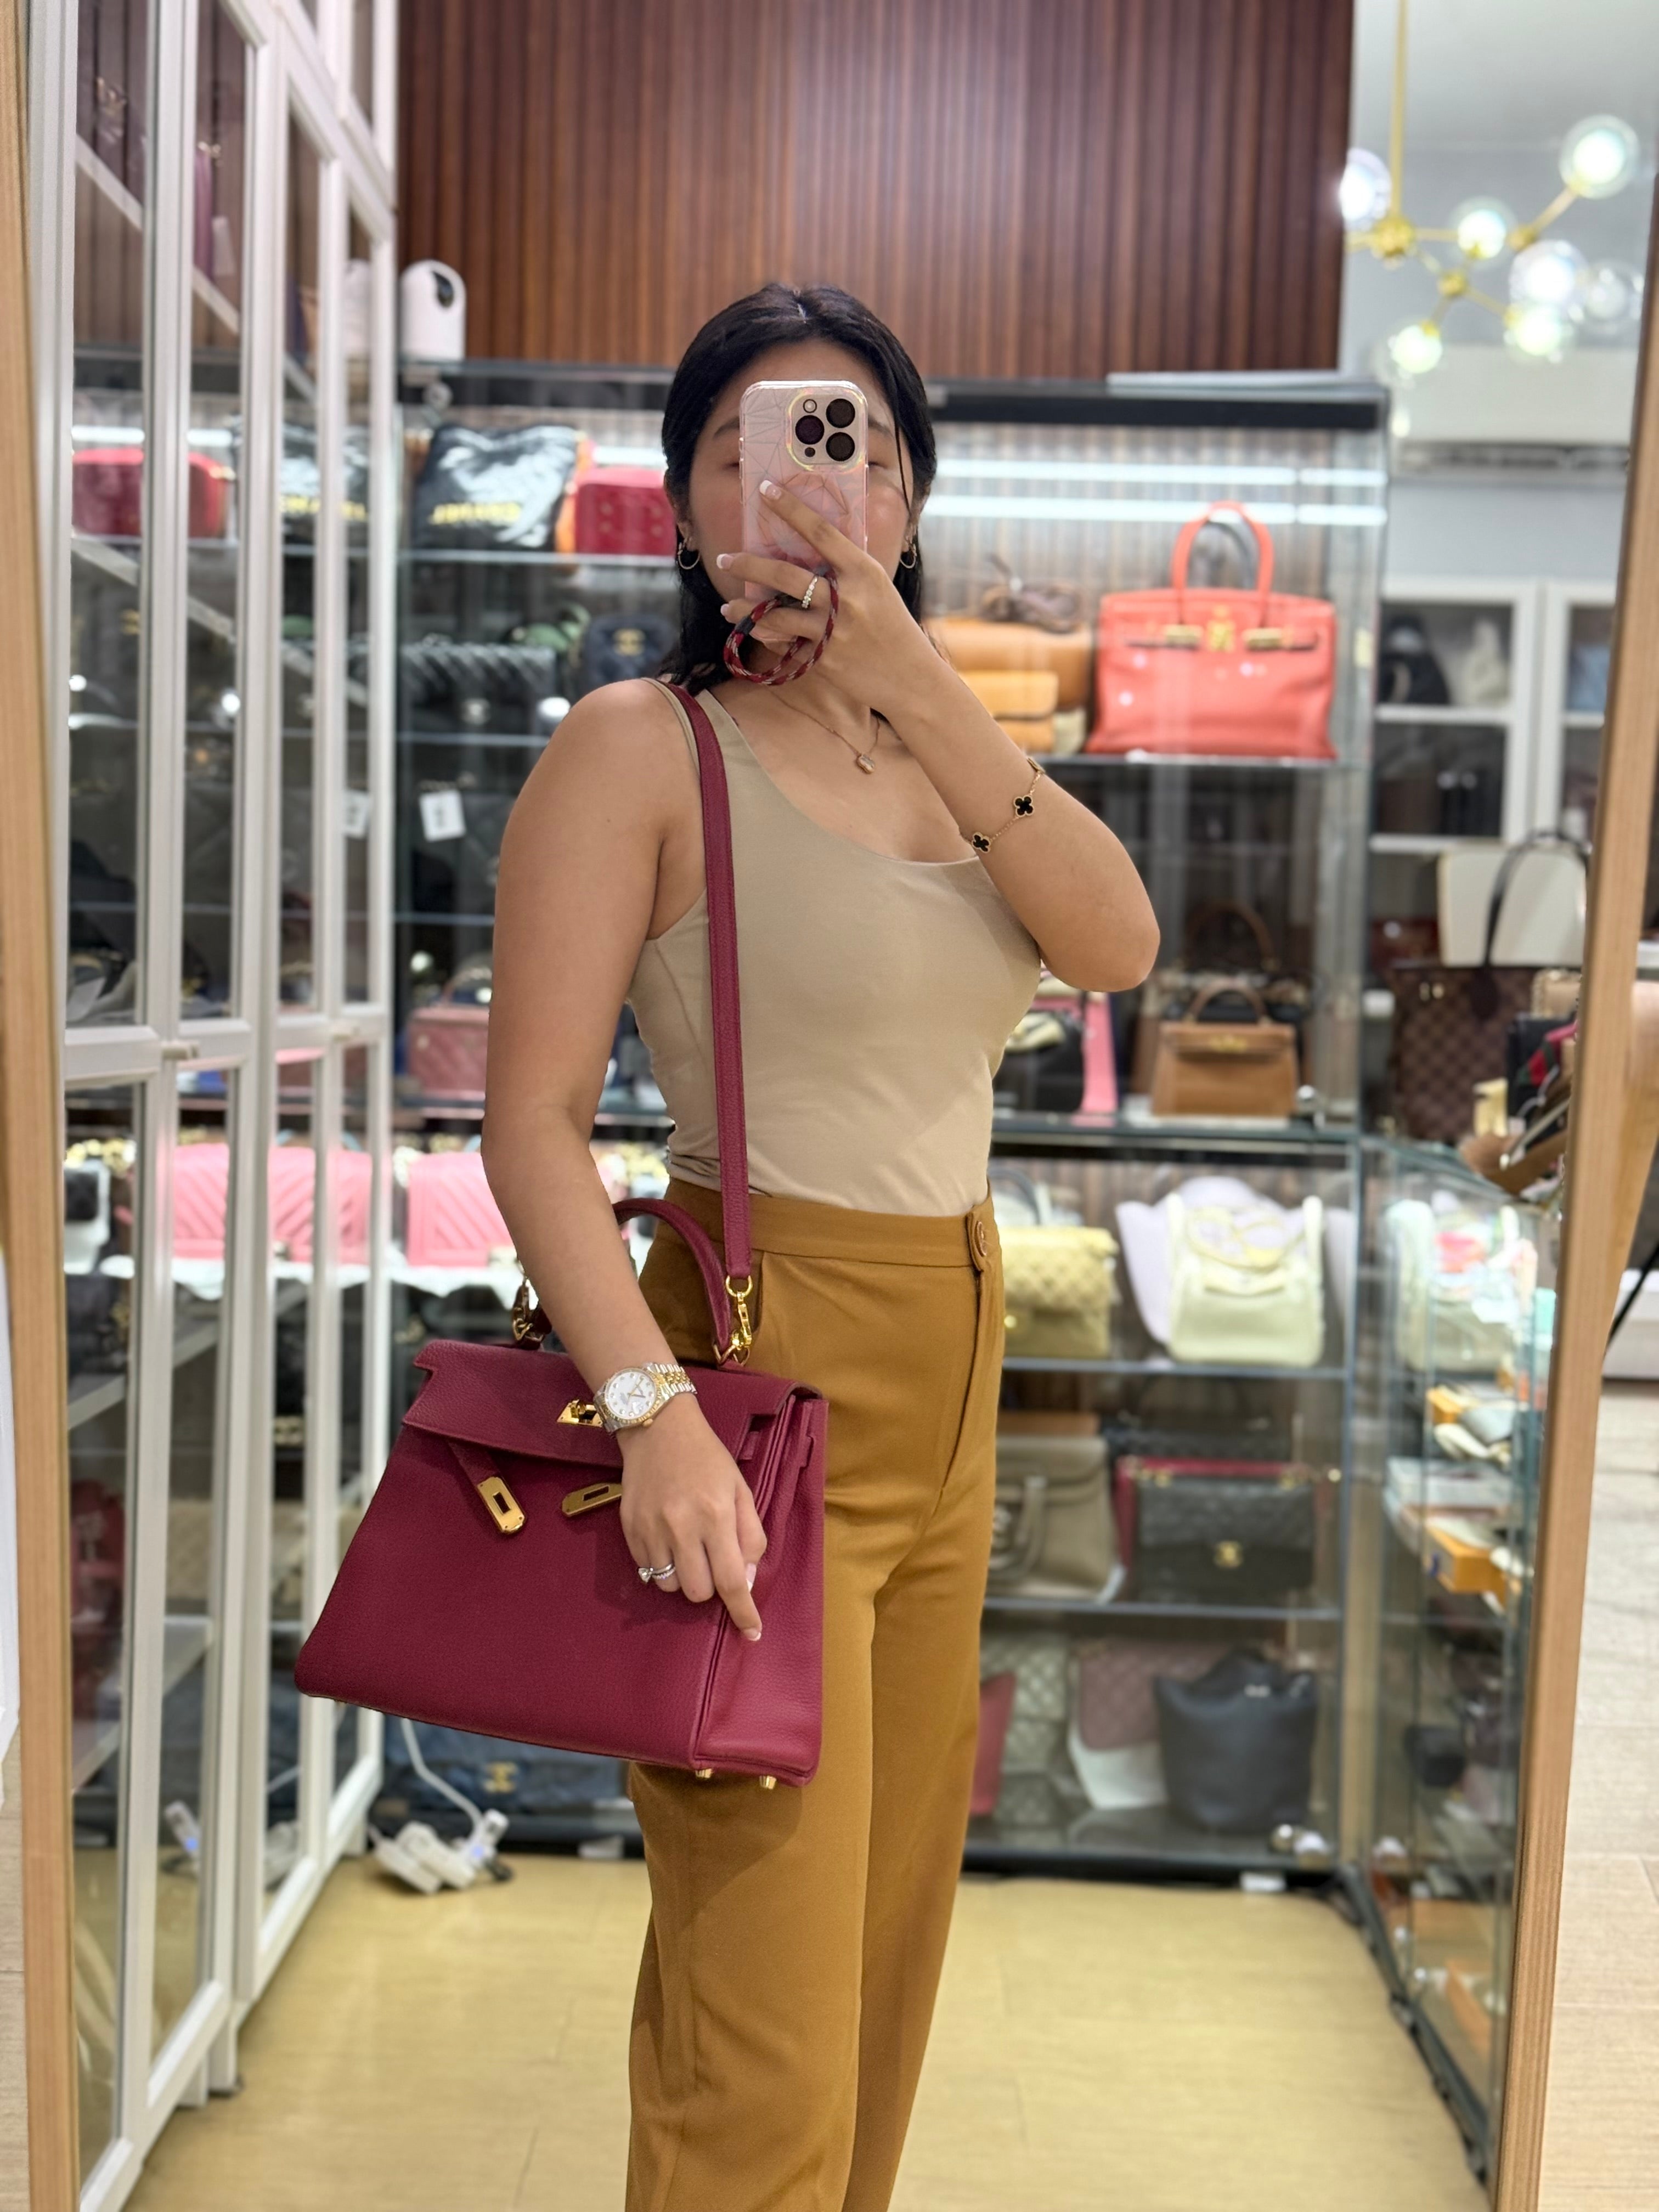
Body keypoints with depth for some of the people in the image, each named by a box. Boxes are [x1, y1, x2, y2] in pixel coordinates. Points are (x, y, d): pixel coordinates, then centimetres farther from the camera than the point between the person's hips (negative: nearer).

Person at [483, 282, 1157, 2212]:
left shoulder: (932, 744, 12)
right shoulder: (644, 745, -8)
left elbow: (1118, 944, -5)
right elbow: (534, 1118, -15)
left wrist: (918, 686, -13)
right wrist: (659, 1415, -26)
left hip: (951, 1370, 7)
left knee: (890, 1927, 20)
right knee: (764, 2045, -1)